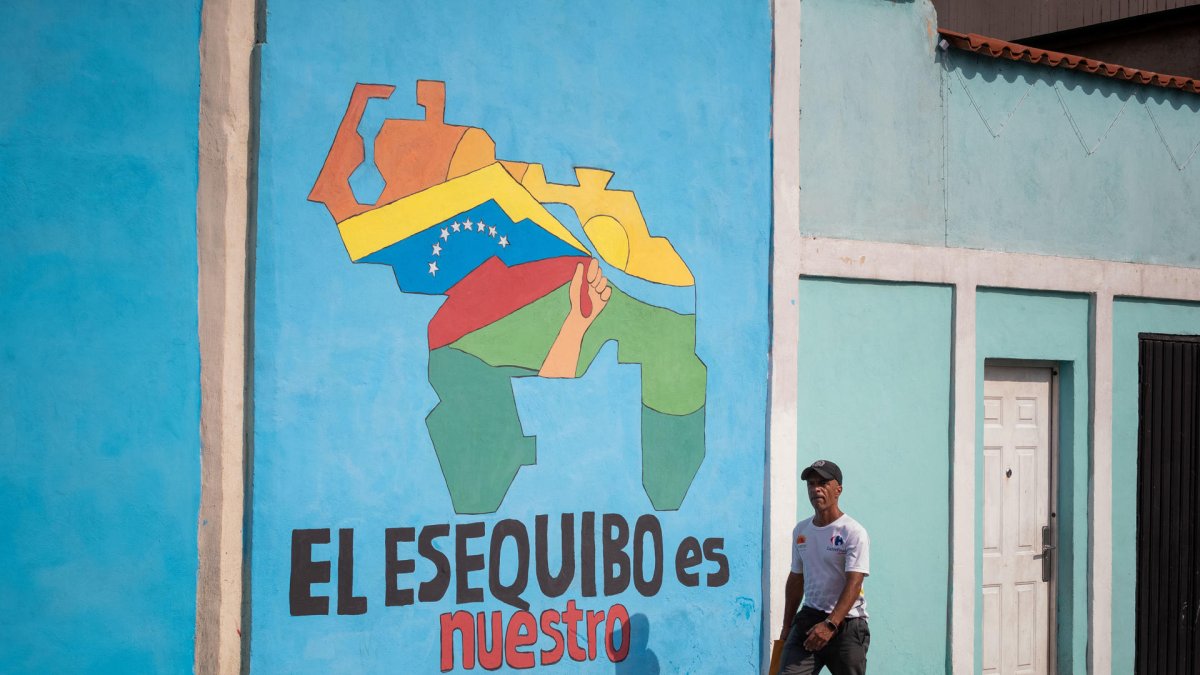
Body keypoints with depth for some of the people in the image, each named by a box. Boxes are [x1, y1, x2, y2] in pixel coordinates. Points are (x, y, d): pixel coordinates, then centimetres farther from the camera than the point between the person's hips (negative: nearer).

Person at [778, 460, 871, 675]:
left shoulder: (853, 532, -10)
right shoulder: (800, 530, 12)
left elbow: (853, 584, -19)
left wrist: (830, 624, -30)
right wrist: (786, 626, 19)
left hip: (847, 622, -5)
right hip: (809, 617, 5)